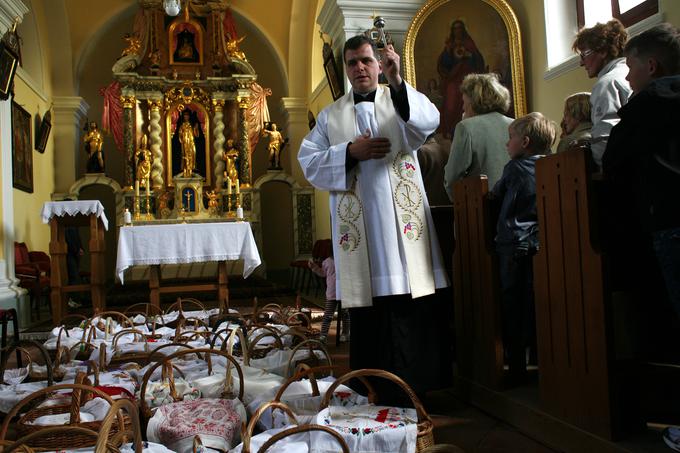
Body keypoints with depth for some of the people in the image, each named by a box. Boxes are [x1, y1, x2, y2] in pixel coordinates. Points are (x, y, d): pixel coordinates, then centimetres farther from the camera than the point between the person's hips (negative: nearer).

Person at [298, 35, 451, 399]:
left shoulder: (400, 102, 12)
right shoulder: (331, 116, 15)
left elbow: (428, 121, -11)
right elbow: (308, 162, 5)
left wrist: (396, 81, -25)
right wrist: (350, 152, -8)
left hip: (403, 221, 0)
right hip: (358, 226, 1)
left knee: (412, 301, -1)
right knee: (367, 308, 2)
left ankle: (416, 381, 11)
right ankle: (373, 390, 13)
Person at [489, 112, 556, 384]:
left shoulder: (514, 167, -3)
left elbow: (495, 195, 10)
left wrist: (493, 194, 32)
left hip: (512, 247, -4)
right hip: (541, 245, 4)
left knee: (513, 309, 4)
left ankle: (517, 369, 10)